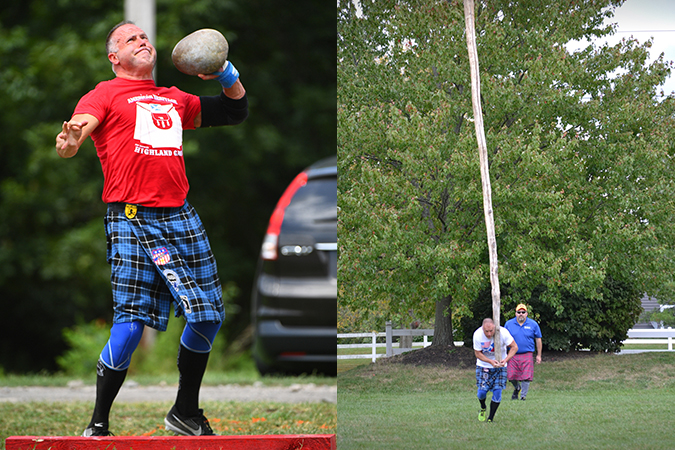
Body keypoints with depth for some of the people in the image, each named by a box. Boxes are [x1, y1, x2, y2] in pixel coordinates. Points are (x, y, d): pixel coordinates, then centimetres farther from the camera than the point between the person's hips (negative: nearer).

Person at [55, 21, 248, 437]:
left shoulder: (175, 100, 23)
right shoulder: (106, 94, 8)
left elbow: (237, 113, 31)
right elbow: (81, 123, -11)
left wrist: (226, 74, 12)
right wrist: (69, 144, -35)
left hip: (181, 216, 6)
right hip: (131, 219, -6)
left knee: (209, 316, 4)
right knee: (131, 323, -14)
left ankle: (185, 413, 23)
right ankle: (98, 423, -1)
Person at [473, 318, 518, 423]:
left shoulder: (503, 332, -22)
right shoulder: (477, 335, -20)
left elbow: (514, 347, -13)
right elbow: (478, 353, -10)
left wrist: (505, 360, -29)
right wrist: (491, 361, -27)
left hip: (500, 366, 0)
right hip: (483, 365, 0)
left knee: (497, 391, -10)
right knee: (482, 390, -9)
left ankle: (491, 418, 4)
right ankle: (483, 408, 26)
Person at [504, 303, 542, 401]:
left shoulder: (533, 324, 4)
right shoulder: (509, 324, 6)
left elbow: (538, 340, 10)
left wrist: (539, 355, 9)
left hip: (527, 355, -1)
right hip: (513, 355, 1)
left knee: (526, 378, -6)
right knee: (511, 376, 1)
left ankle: (523, 396, 7)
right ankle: (517, 388, 32)